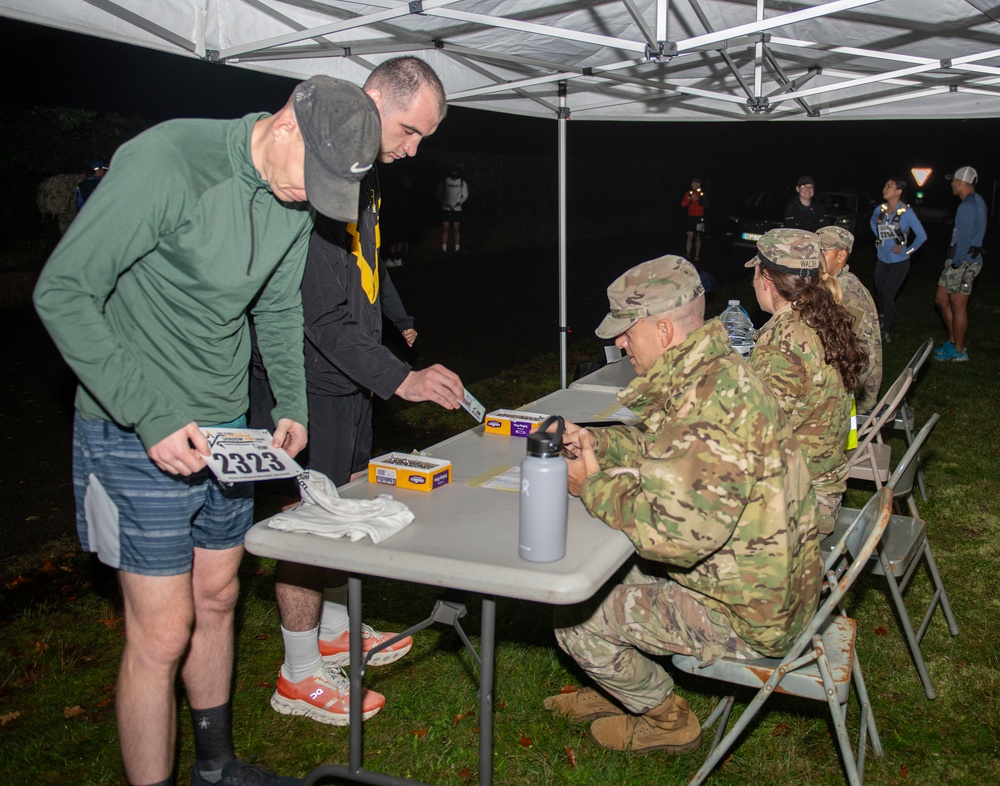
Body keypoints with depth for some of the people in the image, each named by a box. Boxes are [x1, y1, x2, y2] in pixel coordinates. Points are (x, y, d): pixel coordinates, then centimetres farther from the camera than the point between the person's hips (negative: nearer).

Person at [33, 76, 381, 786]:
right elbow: (62, 291, -20)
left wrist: (292, 406, 4)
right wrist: (152, 416, -24)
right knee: (163, 634, -2)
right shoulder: (165, 163, -22)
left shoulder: (299, 198, 1)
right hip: (137, 434, -7)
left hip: (225, 428, 7)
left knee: (217, 600, 19)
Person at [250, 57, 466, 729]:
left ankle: (334, 634, 35)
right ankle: (300, 677, 15)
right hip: (310, 383, -9)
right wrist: (400, 378, -30)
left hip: (351, 379, 10)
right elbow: (323, 316, -27)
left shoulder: (365, 174, 9)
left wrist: (402, 320, 36)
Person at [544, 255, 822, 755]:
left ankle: (667, 719, 18)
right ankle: (619, 690, 35)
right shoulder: (716, 373, 2)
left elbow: (677, 533, -35)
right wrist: (594, 442, 1)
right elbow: (663, 446, 17)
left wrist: (594, 487, -21)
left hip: (746, 615, -10)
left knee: (574, 616, -5)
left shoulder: (710, 408, -31)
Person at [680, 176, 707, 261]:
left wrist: (698, 199, -19)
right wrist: (690, 198, -19)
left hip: (699, 218, -1)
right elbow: (683, 204, -2)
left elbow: (706, 205, -6)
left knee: (698, 237, 5)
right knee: (690, 236, -6)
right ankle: (688, 255, -4)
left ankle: (697, 255, 12)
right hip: (690, 217, 1)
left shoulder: (702, 193, 1)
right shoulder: (688, 193, 5)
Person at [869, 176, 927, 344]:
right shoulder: (880, 210, -1)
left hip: (899, 261, -5)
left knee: (888, 295, -10)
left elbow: (922, 235, -14)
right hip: (882, 259, 5)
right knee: (879, 293, 14)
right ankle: (881, 321, 37)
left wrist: (907, 250, -13)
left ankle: (886, 332, 1)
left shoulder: (906, 212, -17)